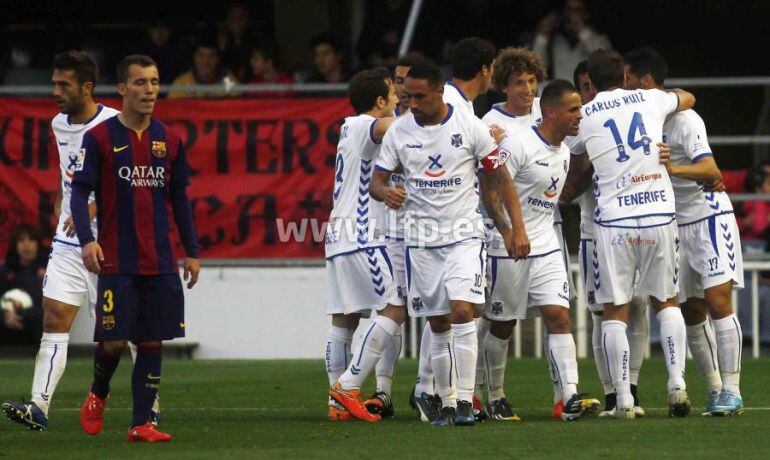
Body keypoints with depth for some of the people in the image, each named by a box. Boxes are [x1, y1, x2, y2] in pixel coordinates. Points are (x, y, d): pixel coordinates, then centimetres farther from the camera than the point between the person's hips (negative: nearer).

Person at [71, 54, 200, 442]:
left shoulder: (169, 141, 9)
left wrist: (192, 251, 12)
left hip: (160, 263, 4)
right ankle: (97, 395, 24)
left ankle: (141, 424, 5)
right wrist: (87, 239, -19)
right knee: (114, 340, -6)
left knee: (152, 341, 1)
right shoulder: (99, 138, -2)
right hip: (116, 262, -4)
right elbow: (80, 193, -4)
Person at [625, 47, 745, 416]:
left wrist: (676, 169, -43)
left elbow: (711, 170, -27)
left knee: (718, 302, -13)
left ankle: (731, 391, -13)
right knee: (692, 313, 6)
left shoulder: (683, 119, -15)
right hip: (676, 225, 8)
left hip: (709, 217, -8)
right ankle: (714, 389, 13)